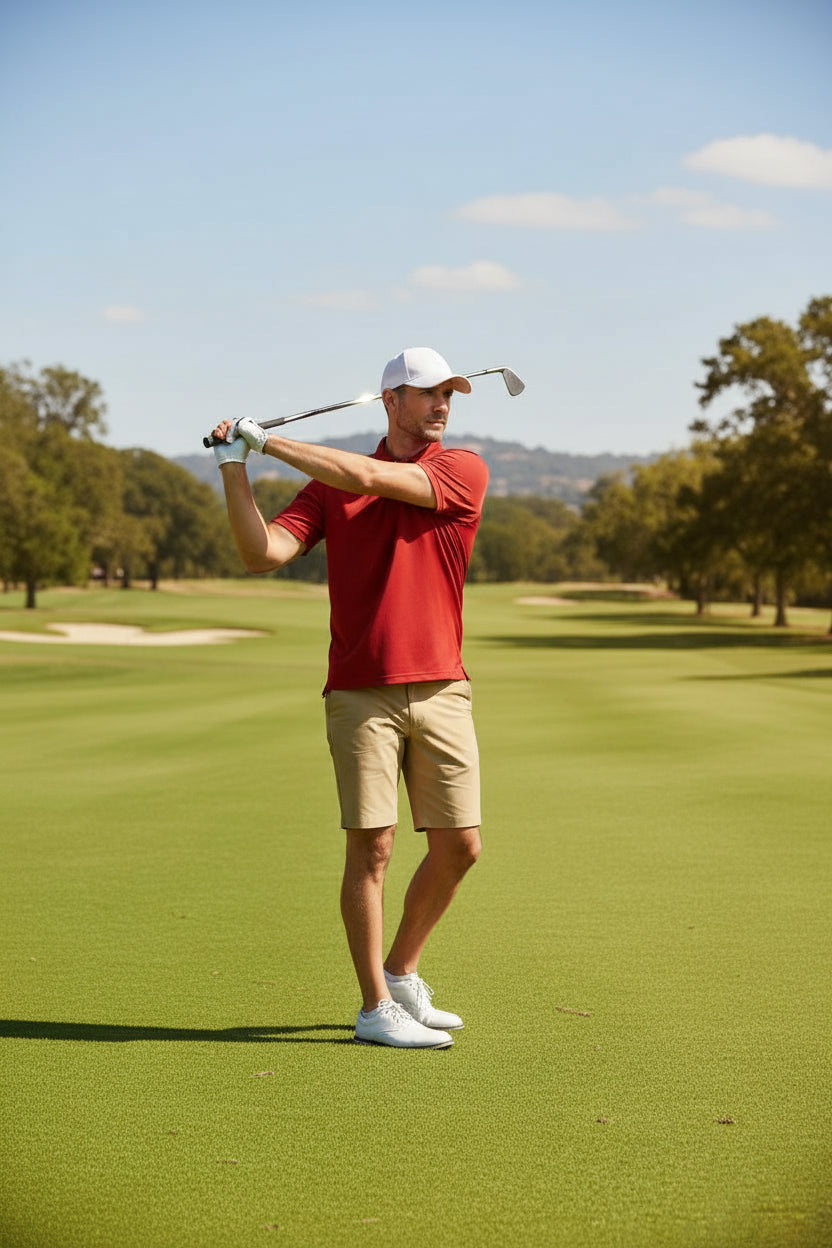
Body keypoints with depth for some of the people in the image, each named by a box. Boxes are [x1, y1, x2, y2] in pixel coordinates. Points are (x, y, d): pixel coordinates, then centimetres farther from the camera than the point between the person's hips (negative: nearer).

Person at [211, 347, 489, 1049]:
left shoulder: (464, 471, 1)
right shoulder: (330, 484, 7)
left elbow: (368, 478, -13)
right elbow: (264, 555, -3)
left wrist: (268, 441, -8)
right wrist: (236, 470, -13)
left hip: (442, 690, 1)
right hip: (361, 694, -1)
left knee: (459, 846, 3)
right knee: (372, 846, -3)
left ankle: (401, 972, 24)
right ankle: (376, 1008, 5)